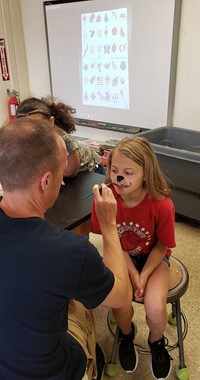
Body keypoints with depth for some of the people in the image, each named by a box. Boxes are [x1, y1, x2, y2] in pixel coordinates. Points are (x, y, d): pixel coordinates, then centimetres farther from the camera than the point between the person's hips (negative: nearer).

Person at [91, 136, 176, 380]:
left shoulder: (162, 205, -28)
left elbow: (161, 246, -11)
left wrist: (144, 275, -16)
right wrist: (132, 274, -16)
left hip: (154, 258, -1)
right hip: (122, 257, 1)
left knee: (155, 308, -21)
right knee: (120, 303, -19)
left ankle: (156, 342, 20)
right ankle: (126, 333, 22)